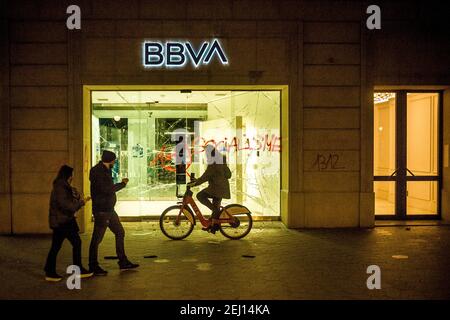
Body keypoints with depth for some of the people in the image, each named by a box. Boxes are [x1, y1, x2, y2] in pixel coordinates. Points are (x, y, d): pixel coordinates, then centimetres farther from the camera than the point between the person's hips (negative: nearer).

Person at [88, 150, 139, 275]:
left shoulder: (104, 171, 13)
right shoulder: (97, 172, -17)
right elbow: (107, 189, -24)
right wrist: (122, 184, -14)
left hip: (109, 210, 10)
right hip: (101, 211, -10)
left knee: (120, 232, 15)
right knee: (97, 239, -1)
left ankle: (123, 262, 25)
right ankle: (93, 267, 10)